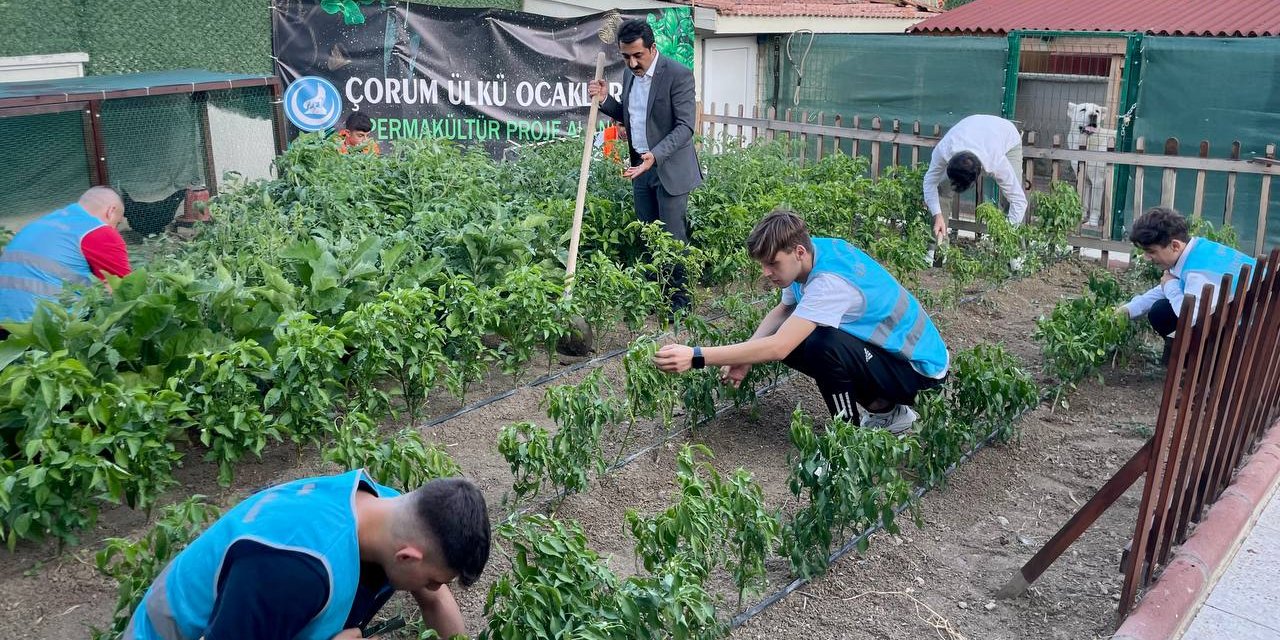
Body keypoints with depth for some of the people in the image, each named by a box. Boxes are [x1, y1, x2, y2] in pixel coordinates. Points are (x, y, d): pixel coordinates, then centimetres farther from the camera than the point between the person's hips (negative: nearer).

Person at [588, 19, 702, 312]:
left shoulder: (678, 75, -15)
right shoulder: (630, 75, 8)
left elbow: (685, 126, -19)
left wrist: (656, 155, -32)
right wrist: (605, 100, 0)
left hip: (670, 169, -7)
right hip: (640, 167, 7)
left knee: (673, 236, -3)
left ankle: (680, 298, 9)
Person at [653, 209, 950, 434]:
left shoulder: (831, 281, -34)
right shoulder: (810, 253, -8)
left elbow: (777, 348, -40)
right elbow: (783, 310, 6)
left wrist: (694, 357, -41)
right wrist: (745, 357, -11)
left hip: (919, 366, -9)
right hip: (883, 345, 9)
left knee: (824, 345, -32)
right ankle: (885, 408, 14)